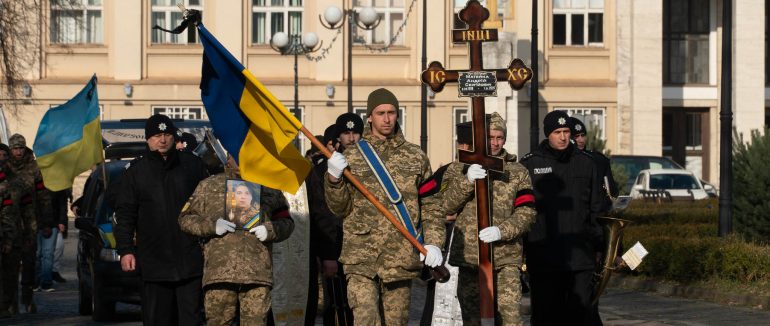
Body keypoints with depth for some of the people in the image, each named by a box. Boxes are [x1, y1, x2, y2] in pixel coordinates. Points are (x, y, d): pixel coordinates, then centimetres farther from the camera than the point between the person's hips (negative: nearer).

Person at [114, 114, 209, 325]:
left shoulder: (193, 165, 9)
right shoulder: (136, 172, 8)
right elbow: (124, 214, 7)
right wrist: (125, 250, -2)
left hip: (190, 259, 0)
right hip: (154, 261, 0)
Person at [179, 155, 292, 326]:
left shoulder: (270, 189, 19)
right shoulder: (208, 186, 15)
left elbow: (286, 222, 22)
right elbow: (185, 218, 12)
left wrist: (271, 230, -1)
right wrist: (211, 225, -6)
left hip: (258, 273, 1)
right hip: (220, 271, -1)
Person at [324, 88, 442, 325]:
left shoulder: (416, 156, 11)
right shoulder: (351, 157, 8)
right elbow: (340, 208, 7)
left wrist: (432, 243, 0)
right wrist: (334, 179, -11)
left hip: (401, 257, 2)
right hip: (361, 256, -2)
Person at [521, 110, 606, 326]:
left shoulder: (585, 163, 10)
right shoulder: (529, 164, 3)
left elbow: (597, 210, 14)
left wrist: (602, 247, 9)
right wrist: (519, 252, -1)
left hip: (581, 258, 2)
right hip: (543, 258, -2)